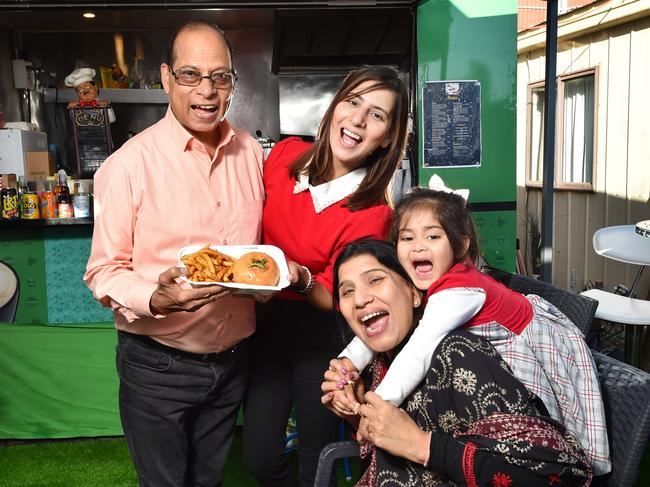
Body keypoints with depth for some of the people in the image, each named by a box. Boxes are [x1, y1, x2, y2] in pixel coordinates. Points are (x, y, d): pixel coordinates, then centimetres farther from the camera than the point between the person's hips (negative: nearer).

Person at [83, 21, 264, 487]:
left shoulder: (251, 152, 0)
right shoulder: (129, 164, -16)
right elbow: (104, 271, -13)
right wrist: (156, 299, -32)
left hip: (233, 359, 4)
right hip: (157, 366, -4)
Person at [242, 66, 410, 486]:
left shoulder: (372, 213, -20)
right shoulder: (286, 155, -9)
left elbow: (334, 298, -13)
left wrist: (300, 279, -33)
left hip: (317, 338, -3)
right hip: (263, 324, 4)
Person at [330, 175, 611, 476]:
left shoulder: (459, 289, -40)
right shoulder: (410, 285, -15)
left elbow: (419, 350, -49)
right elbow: (377, 324, -14)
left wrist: (379, 405, -53)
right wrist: (347, 363, -29)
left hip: (534, 347, -7)